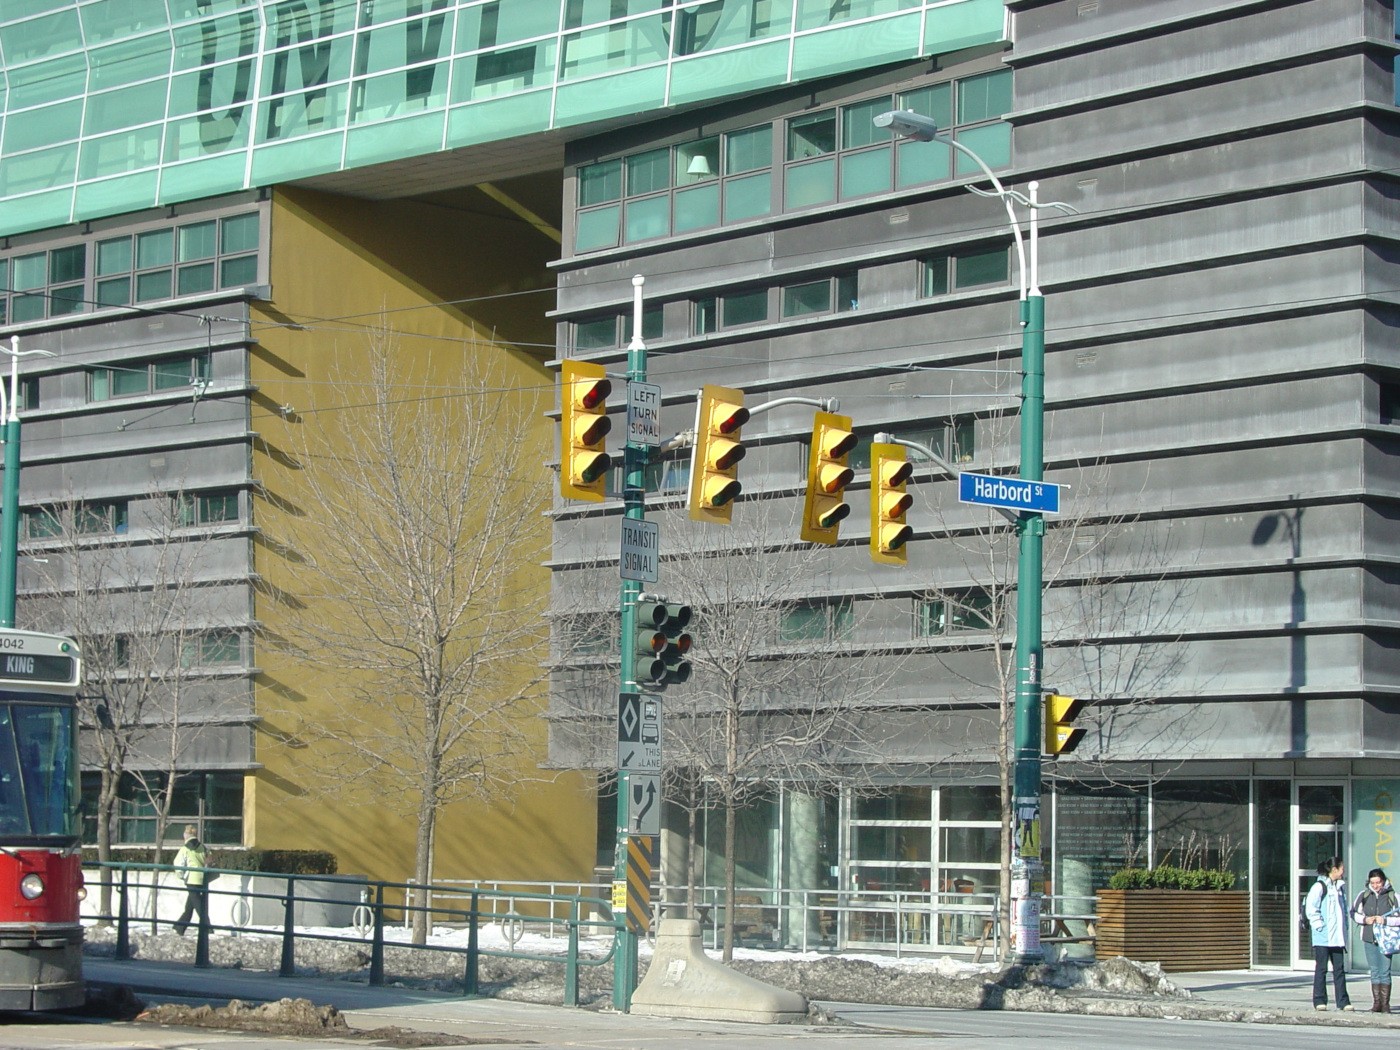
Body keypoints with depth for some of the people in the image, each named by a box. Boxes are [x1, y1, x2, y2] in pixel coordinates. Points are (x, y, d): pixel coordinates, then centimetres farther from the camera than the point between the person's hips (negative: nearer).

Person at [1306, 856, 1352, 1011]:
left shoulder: (1340, 887, 14)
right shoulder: (1320, 887, -9)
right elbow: (1311, 909, -13)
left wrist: (1344, 927, 12)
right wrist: (1320, 926, -16)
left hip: (1337, 937, 7)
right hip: (1323, 938, -7)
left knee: (1339, 969, 6)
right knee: (1321, 969, 0)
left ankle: (1343, 1001, 8)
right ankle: (1319, 1001, 5)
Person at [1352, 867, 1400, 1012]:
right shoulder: (1364, 895, 5)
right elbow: (1354, 912, 13)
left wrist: (1385, 920, -16)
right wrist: (1365, 919, -5)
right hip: (1369, 939, 3)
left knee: (1385, 971, -3)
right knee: (1374, 971, 8)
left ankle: (1385, 1003, 1)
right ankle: (1376, 1002, 11)